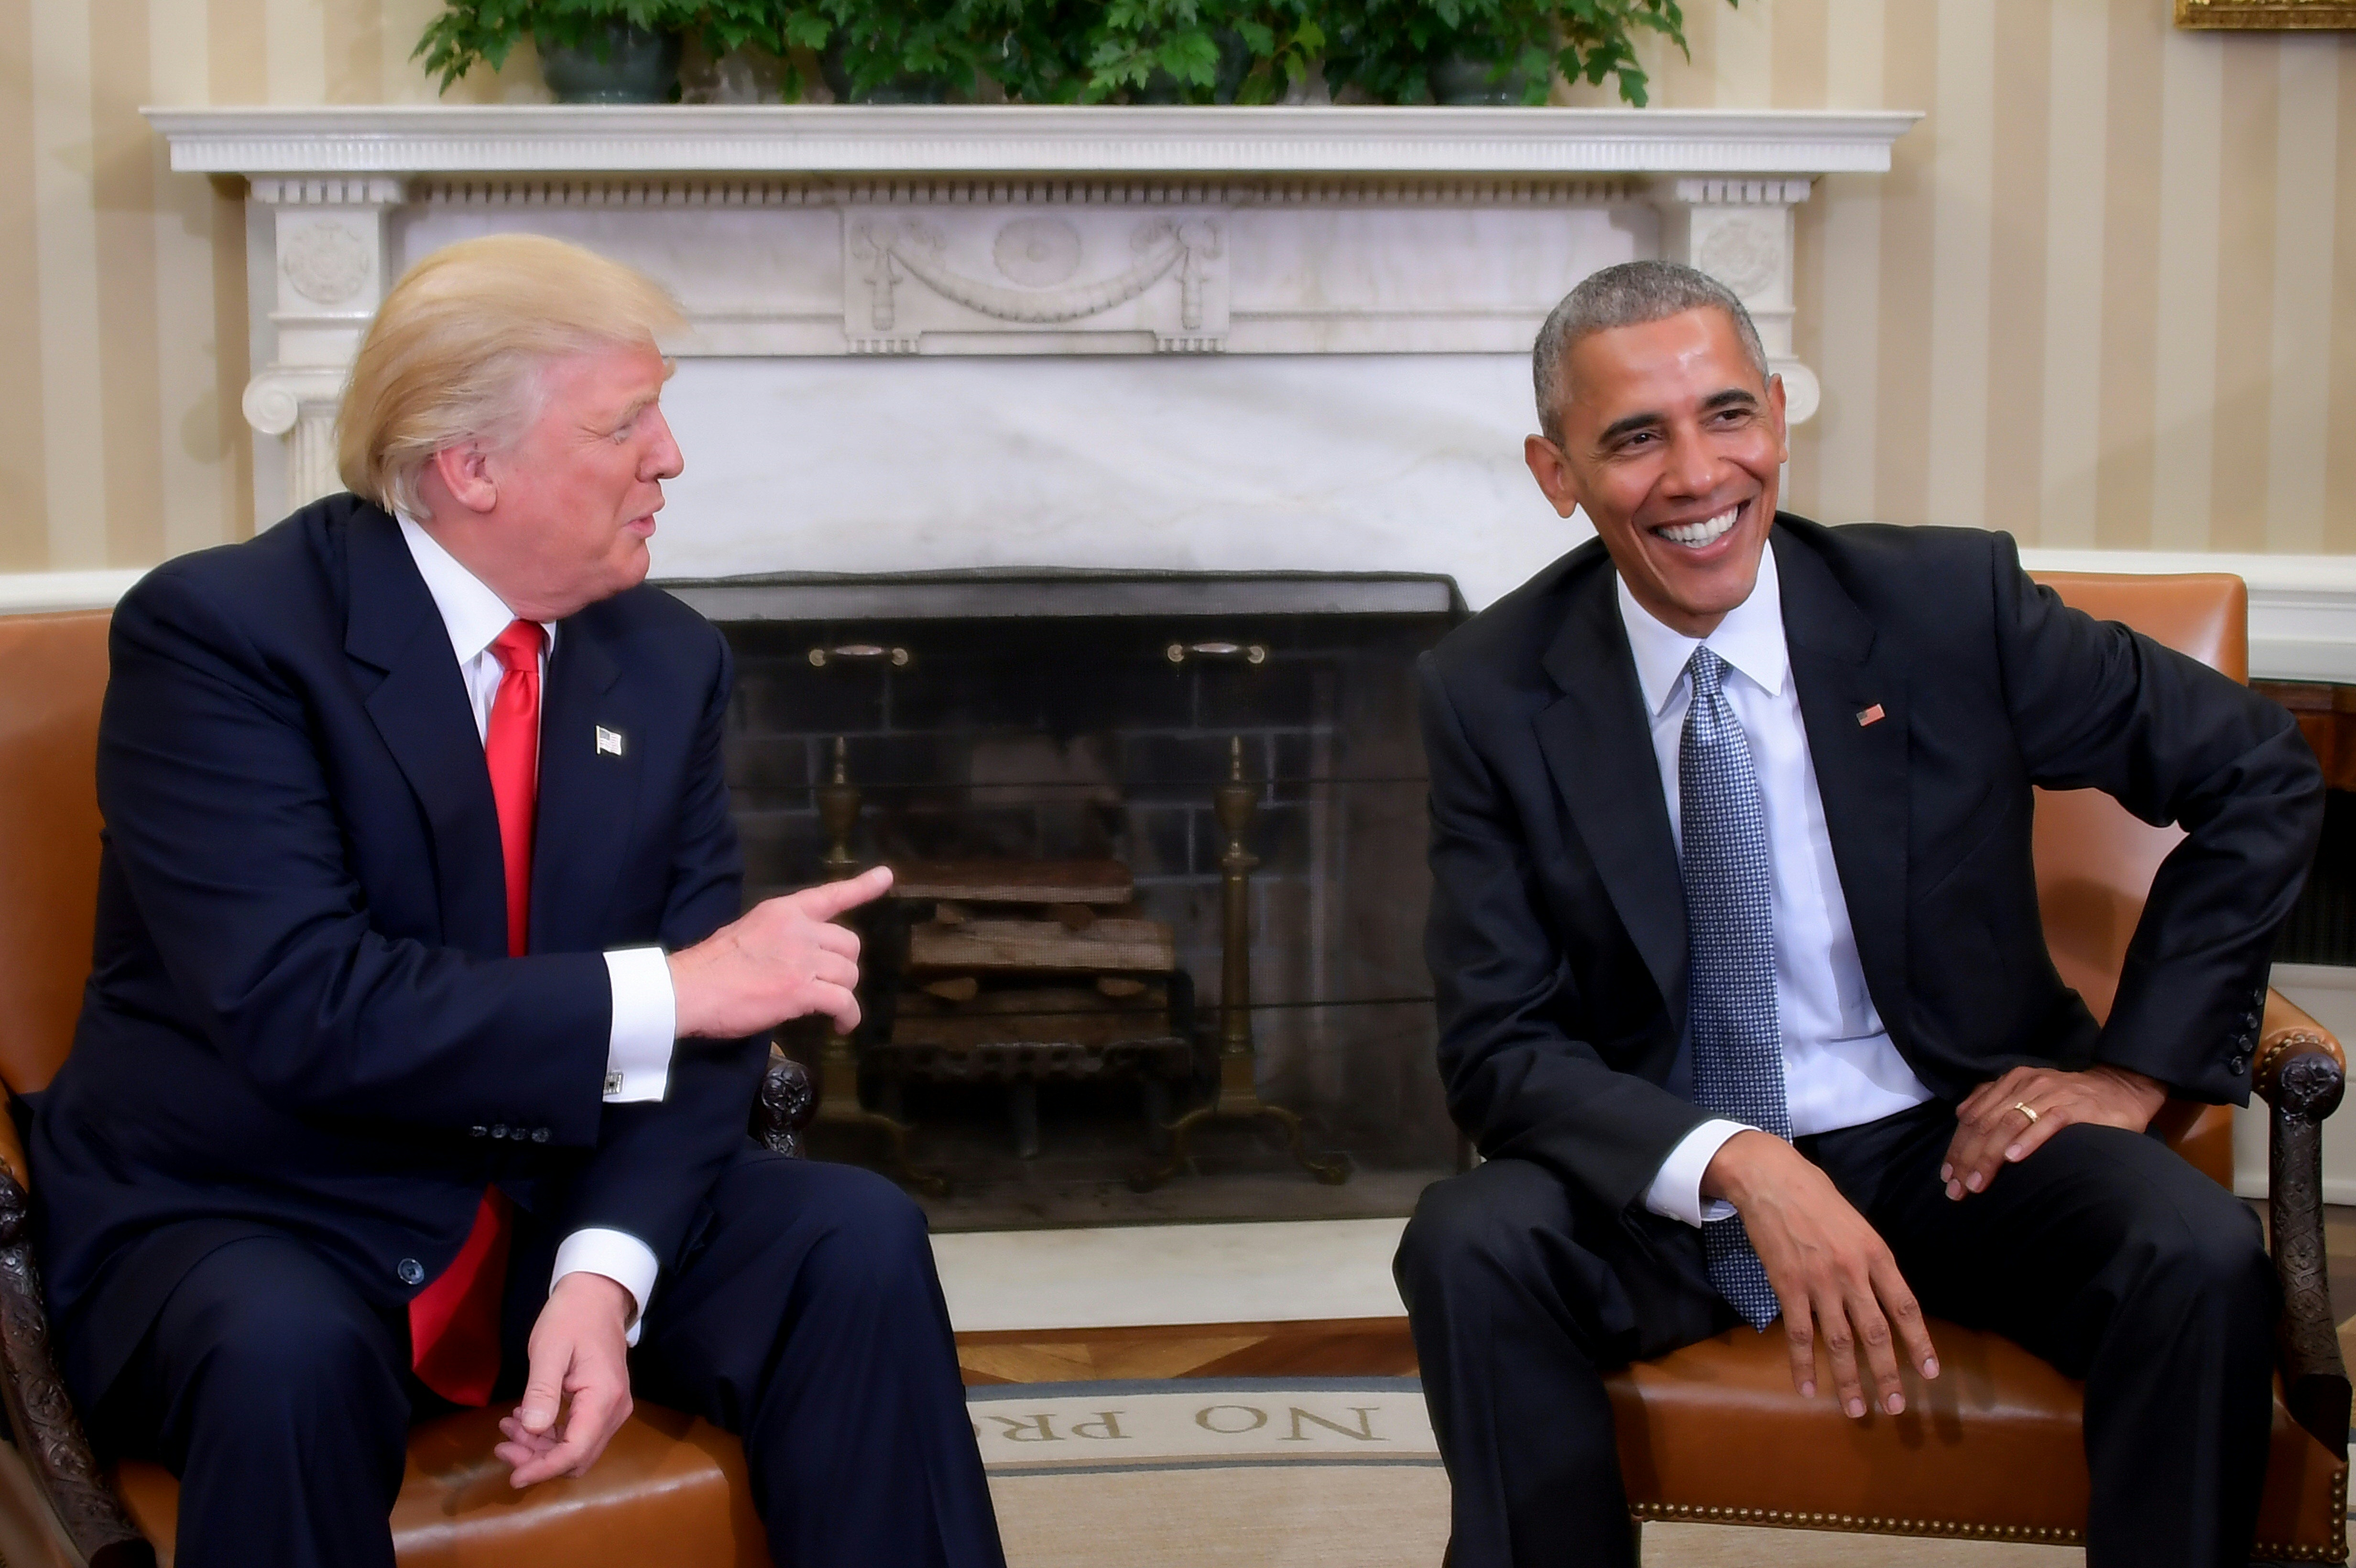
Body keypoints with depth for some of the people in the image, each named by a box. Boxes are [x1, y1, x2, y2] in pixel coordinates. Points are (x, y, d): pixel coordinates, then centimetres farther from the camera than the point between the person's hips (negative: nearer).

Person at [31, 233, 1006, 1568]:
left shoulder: (670, 660, 3)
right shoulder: (215, 632, -14)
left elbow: (707, 1015, -2)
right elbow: (297, 1007, -25)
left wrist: (607, 1271, -19)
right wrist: (667, 989, -25)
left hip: (566, 1204, 5)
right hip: (250, 1222, -4)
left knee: (859, 1242, -18)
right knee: (287, 1352, -36)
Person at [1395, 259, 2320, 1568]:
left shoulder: (1948, 603, -7)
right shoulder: (1490, 693, -7)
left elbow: (2260, 778, 3)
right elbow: (1499, 1051, -10)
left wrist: (2137, 1068, -5)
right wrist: (1741, 1169, -27)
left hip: (1951, 1150, 0)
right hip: (1667, 1179, 0)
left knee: (2202, 1256, -29)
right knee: (1467, 1247, -30)